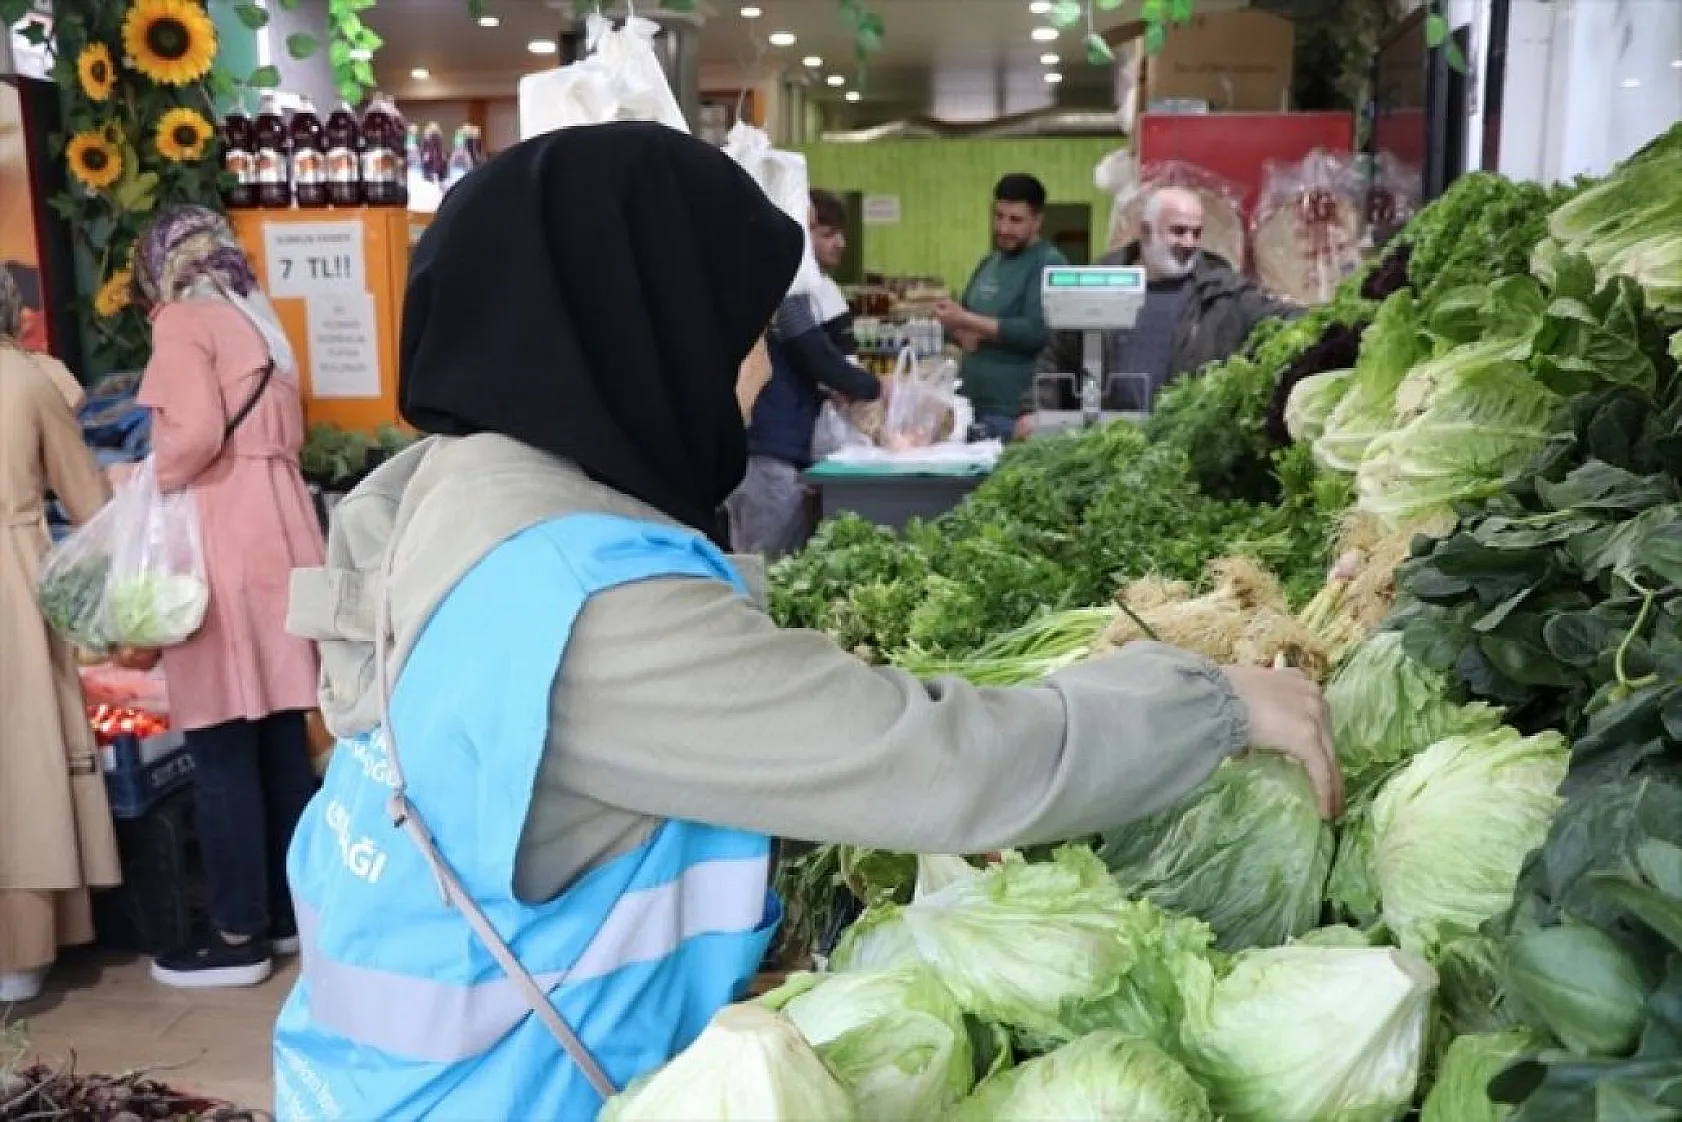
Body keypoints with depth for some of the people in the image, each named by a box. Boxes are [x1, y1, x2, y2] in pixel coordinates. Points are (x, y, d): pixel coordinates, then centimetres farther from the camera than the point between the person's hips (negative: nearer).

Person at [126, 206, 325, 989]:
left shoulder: (183, 320, -2)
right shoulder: (258, 321, 20)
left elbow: (196, 434, -16)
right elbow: (285, 435, 14)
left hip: (223, 547, -8)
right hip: (279, 533, 8)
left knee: (222, 747, -2)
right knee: (281, 736, 11)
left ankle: (239, 934, 4)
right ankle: (287, 909, 20)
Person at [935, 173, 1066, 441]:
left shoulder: (1048, 264, -8)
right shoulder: (989, 263, 17)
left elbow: (1037, 332, -20)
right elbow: (961, 321, 19)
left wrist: (968, 321, -16)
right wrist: (961, 333, -5)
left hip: (1015, 412, -7)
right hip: (971, 405, 7)